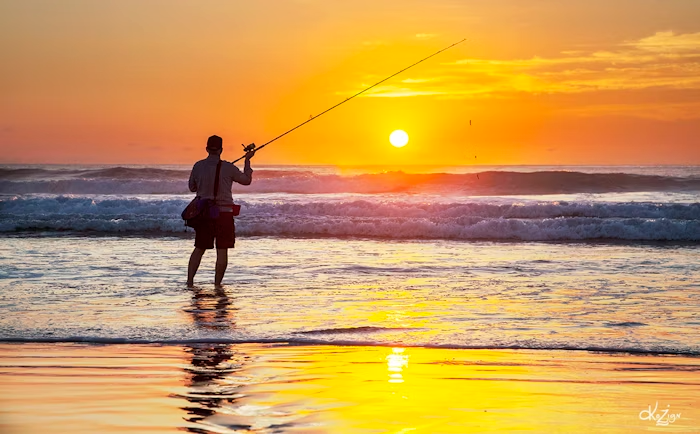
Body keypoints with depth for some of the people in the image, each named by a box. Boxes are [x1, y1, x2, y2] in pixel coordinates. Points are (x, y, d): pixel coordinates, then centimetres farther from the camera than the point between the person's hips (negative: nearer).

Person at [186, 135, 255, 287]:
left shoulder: (198, 166, 0)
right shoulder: (228, 168, -8)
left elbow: (192, 187, 14)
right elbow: (247, 180, 8)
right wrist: (247, 160, 18)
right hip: (223, 212, -3)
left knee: (199, 248, 13)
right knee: (222, 251, 2)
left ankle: (189, 281, 6)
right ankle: (217, 285, 2)